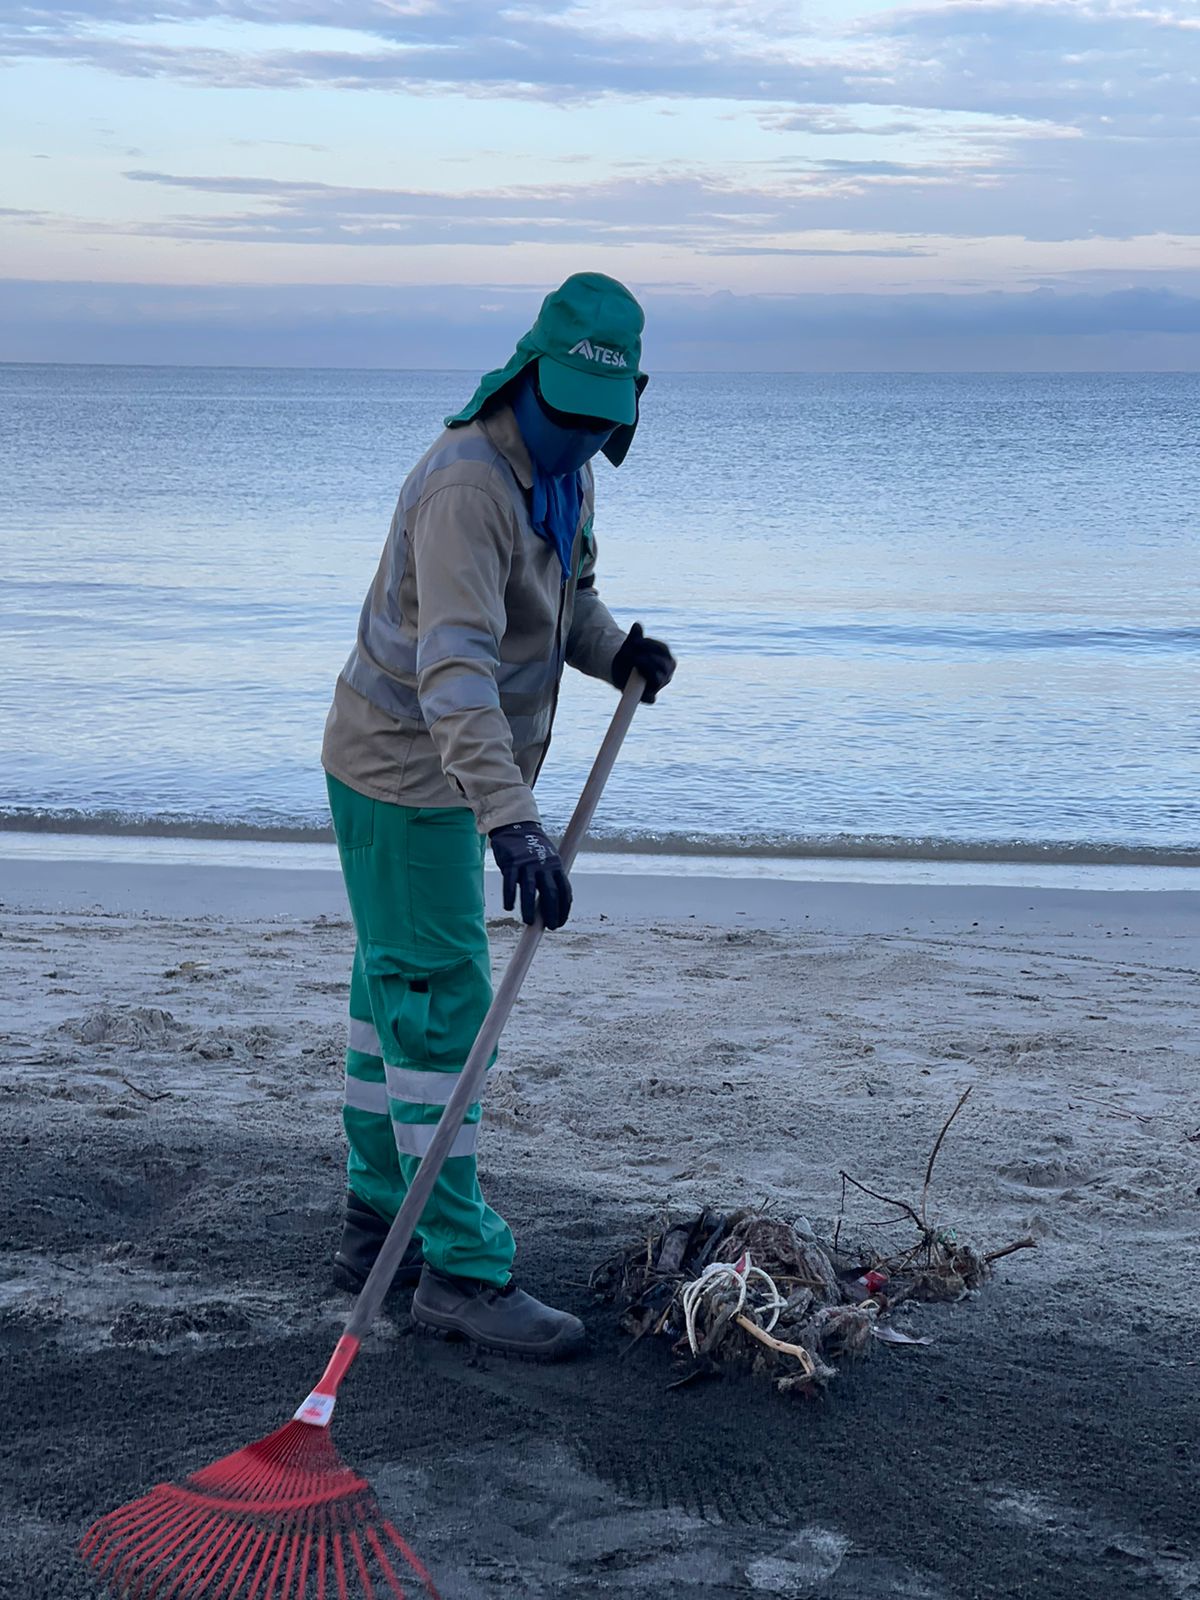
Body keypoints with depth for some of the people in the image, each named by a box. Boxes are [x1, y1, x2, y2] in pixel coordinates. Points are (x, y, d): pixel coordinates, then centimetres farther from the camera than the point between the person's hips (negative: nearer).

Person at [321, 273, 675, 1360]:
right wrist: (511, 817, -48)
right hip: (404, 771, -10)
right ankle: (462, 1270, -2)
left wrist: (618, 651, -4)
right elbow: (455, 663, -38)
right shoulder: (468, 484, -27)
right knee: (440, 1004, -7)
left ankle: (379, 1224, 29)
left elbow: (569, 594, 20)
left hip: (453, 771, 10)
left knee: (397, 987, 17)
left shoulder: (566, 471, 4)